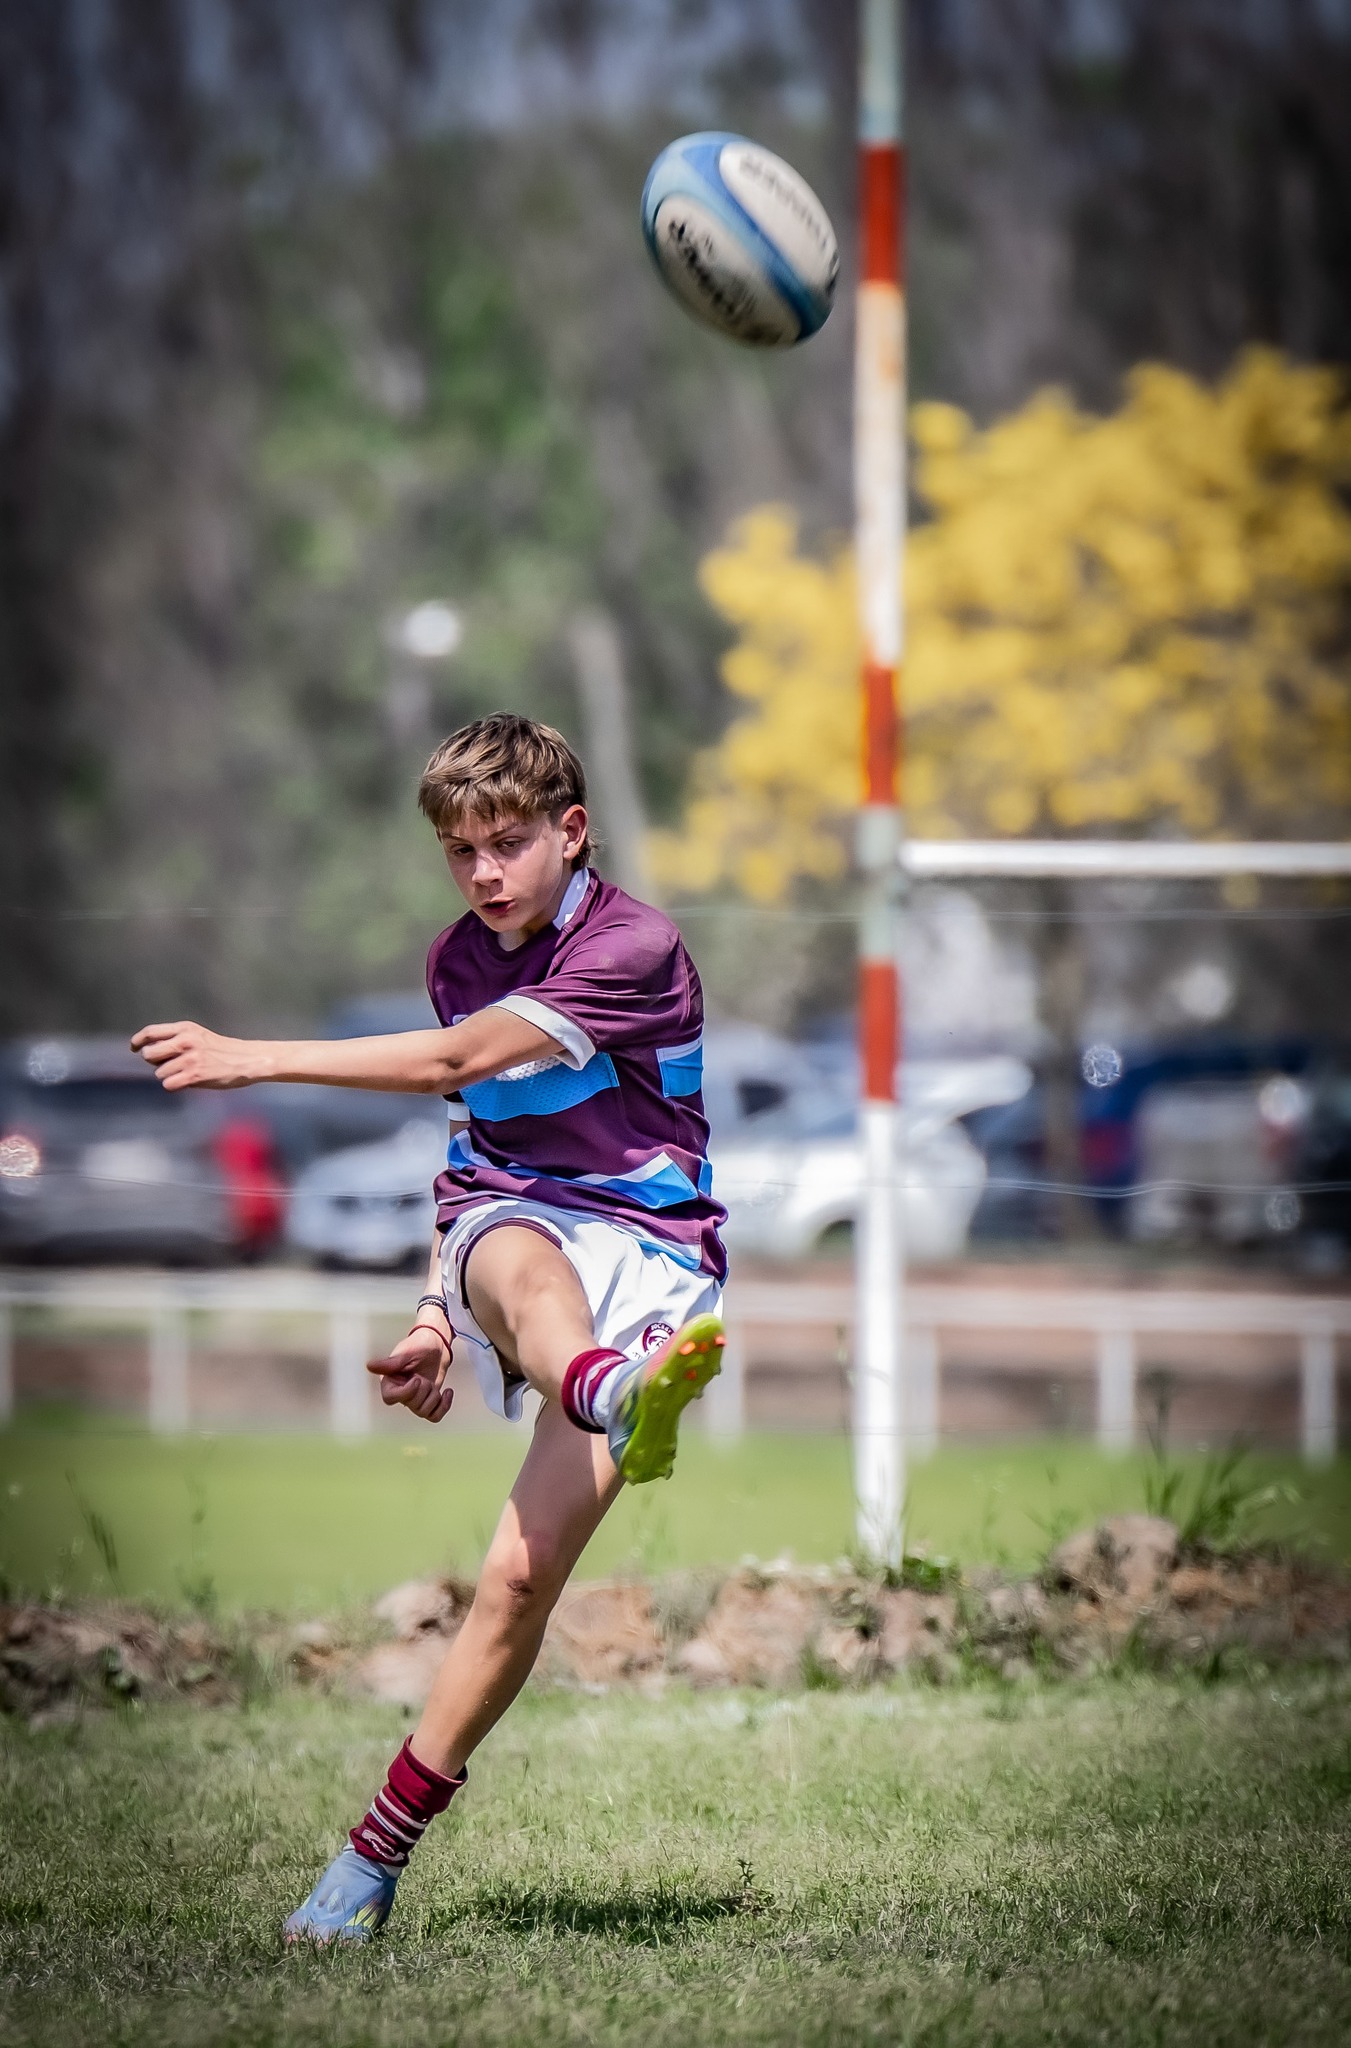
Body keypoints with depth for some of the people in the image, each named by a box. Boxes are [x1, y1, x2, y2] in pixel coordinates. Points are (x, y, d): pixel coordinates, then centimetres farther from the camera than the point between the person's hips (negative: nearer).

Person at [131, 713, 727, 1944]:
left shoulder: (636, 951, -11)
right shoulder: (459, 960, 14)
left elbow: (453, 1064, -19)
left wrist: (249, 1059, -19)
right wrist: (438, 1315, 18)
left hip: (646, 1253, -4)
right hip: (507, 1222, 4)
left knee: (523, 1574, -17)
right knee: (521, 1263, -39)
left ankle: (379, 1852, -7)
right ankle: (615, 1401, -76)